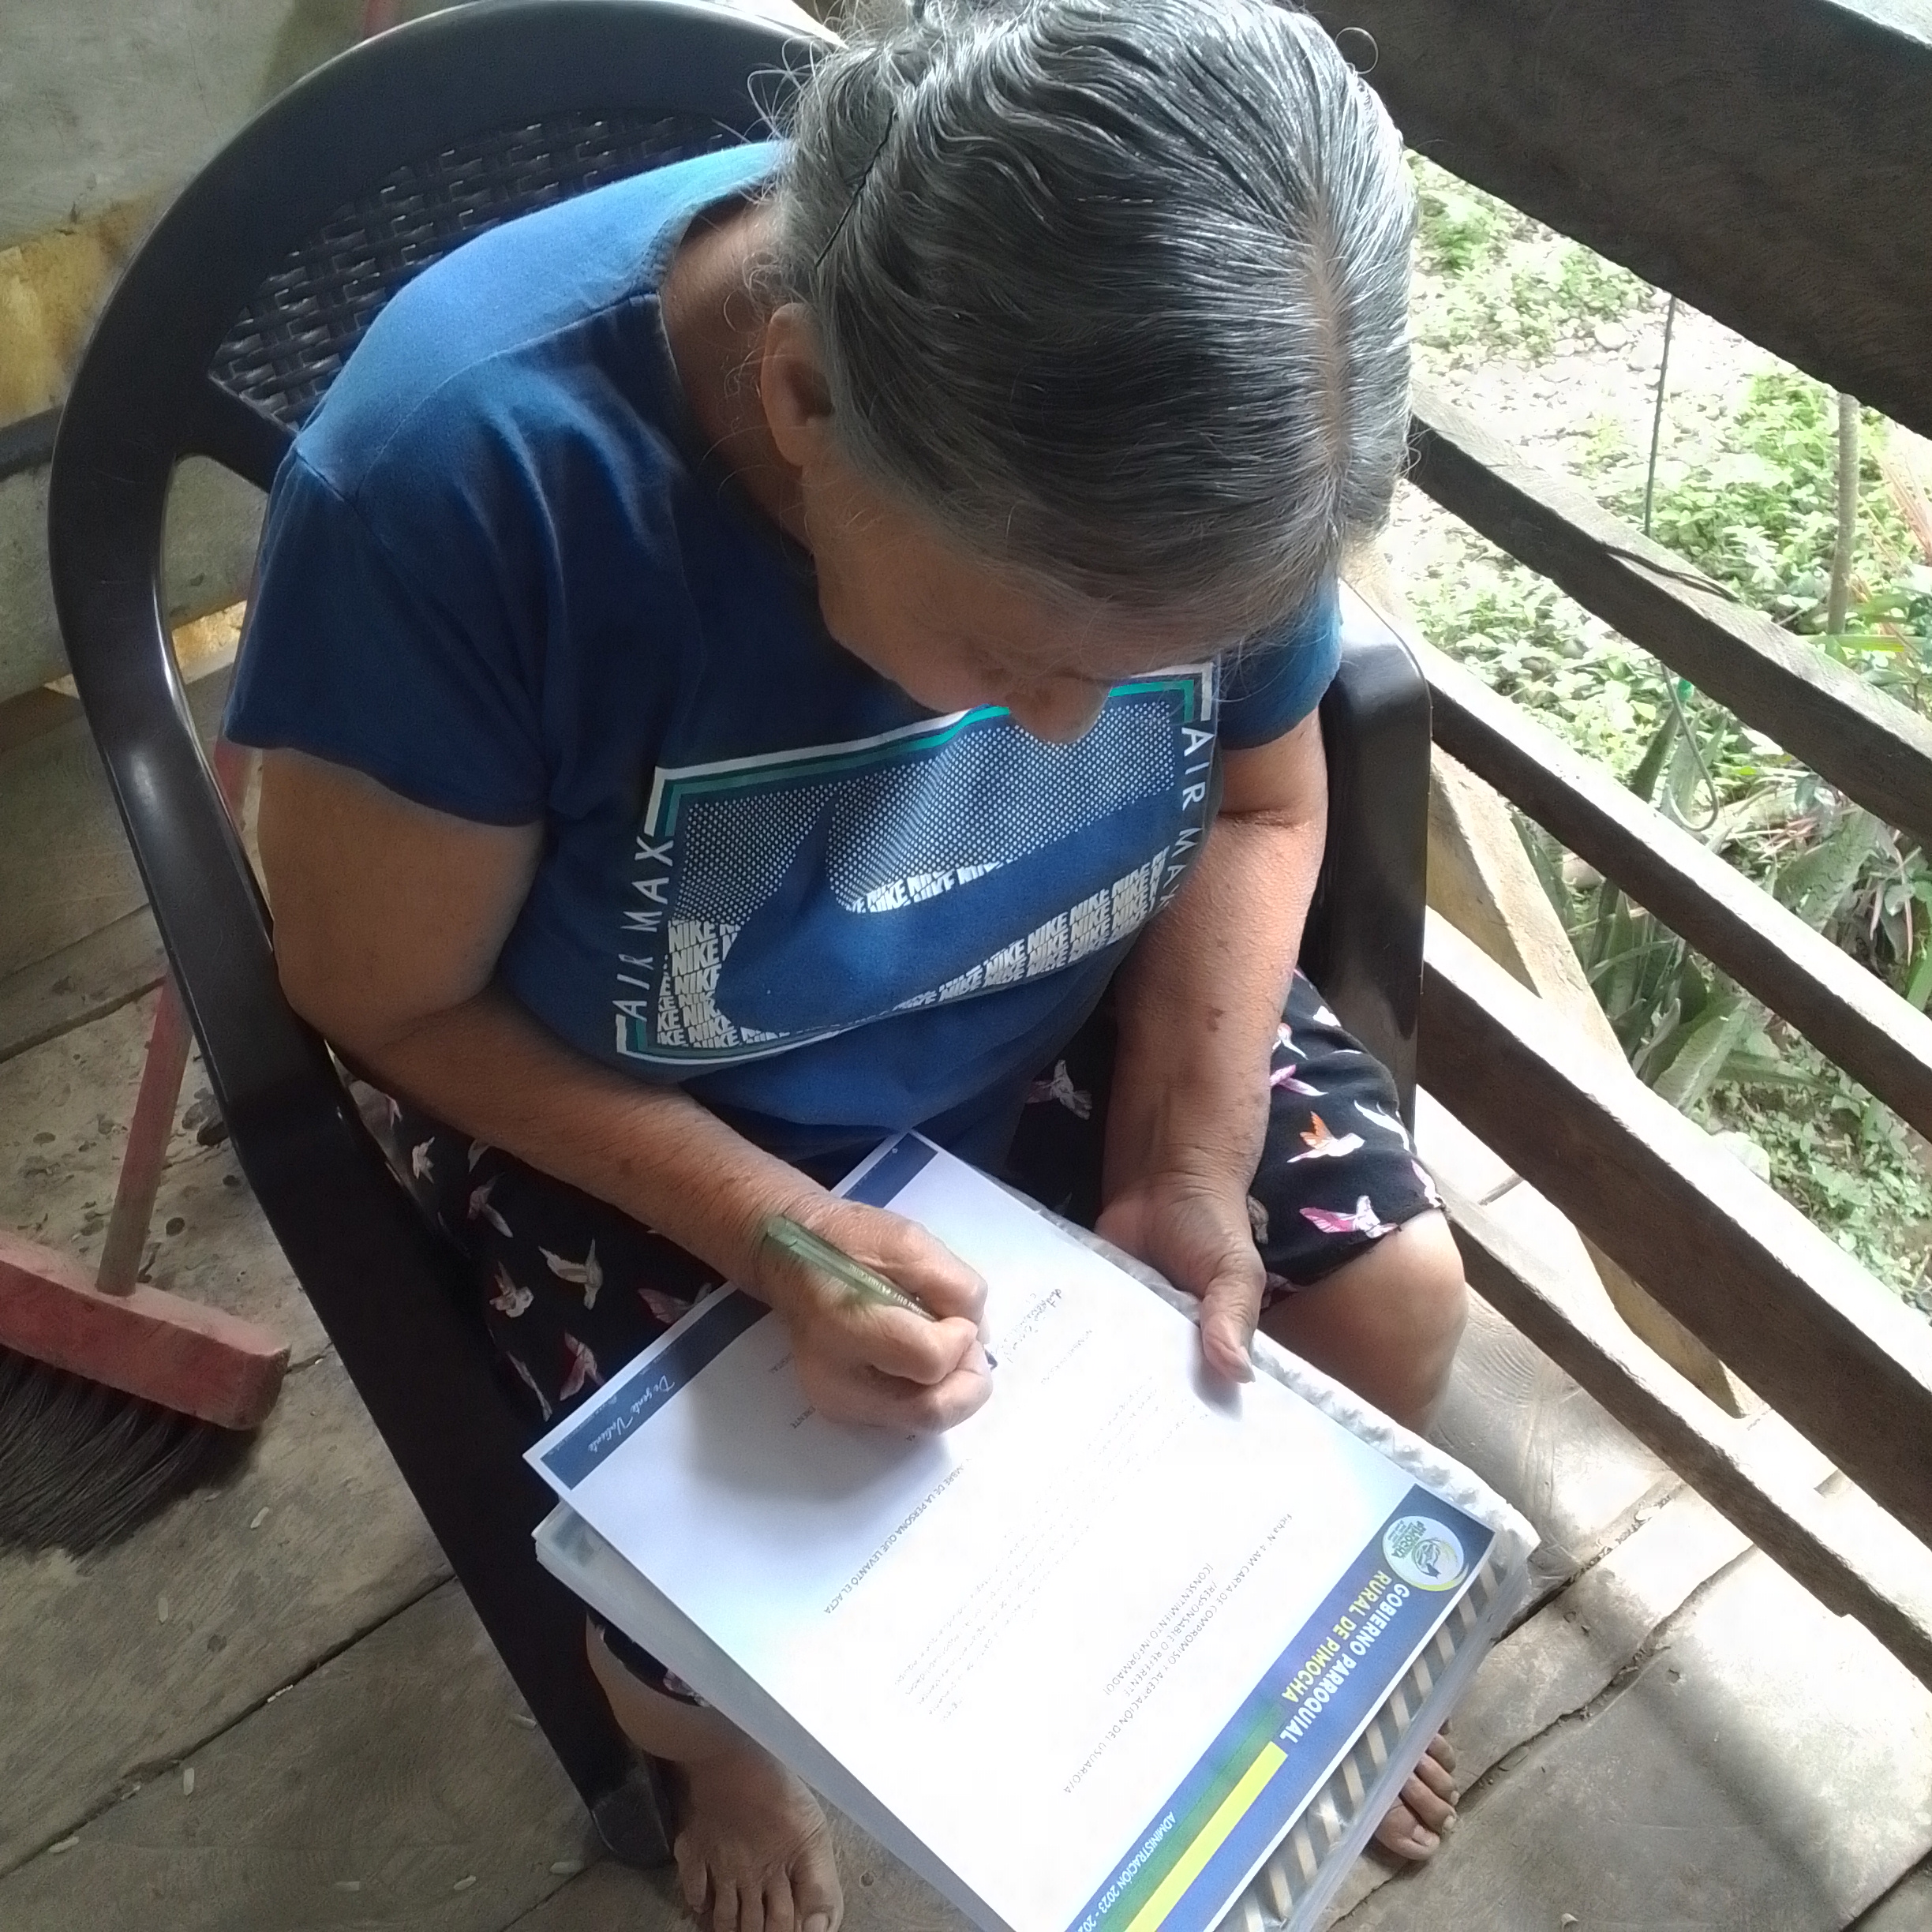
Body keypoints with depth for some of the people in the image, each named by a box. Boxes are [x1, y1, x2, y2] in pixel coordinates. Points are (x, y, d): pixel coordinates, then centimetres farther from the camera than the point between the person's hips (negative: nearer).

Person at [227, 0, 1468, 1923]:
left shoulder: (1203, 410, -22)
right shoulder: (456, 474, -34)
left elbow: (1256, 800, -4)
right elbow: (385, 1000, -19)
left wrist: (1192, 1168, -18)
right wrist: (770, 1232, -28)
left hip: (1069, 1013, 4)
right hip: (627, 1111, -2)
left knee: (1393, 1297, -3)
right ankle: (729, 1745, 30)